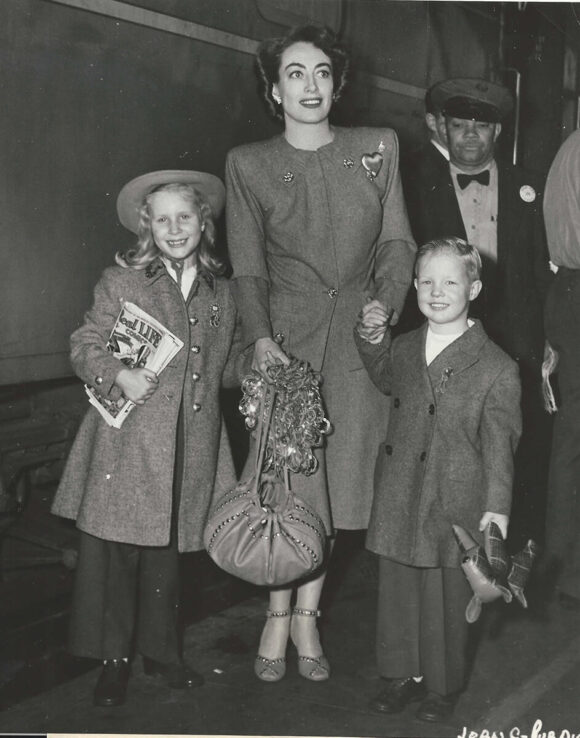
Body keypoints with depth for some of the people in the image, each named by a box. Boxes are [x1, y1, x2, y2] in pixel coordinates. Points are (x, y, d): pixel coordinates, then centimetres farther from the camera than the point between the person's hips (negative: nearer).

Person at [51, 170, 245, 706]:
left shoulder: (221, 293, 12)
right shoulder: (121, 282, 1)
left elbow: (230, 366, 21)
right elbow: (84, 346, 1)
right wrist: (119, 375, -15)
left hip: (189, 454, 3)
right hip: (127, 446, -3)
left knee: (167, 552, 14)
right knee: (115, 552, 2)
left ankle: (161, 651, 31)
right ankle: (114, 659, 20)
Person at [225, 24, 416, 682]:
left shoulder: (378, 148, 8)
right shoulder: (248, 164, 4)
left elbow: (397, 243, 9)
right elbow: (247, 266, 0)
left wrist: (386, 305, -8)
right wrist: (260, 338, -14)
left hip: (360, 335, 2)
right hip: (286, 337, -1)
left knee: (341, 473, 3)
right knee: (287, 477, -4)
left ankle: (307, 615, 19)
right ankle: (279, 614, 15)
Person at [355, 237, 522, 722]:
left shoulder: (496, 368, -11)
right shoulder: (405, 349, 5)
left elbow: (499, 443, -10)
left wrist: (497, 505, -15)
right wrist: (373, 341, 13)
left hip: (454, 505, -4)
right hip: (399, 499, 4)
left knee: (447, 600, 9)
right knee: (397, 591, 14)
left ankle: (443, 687, 30)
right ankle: (401, 675, 34)